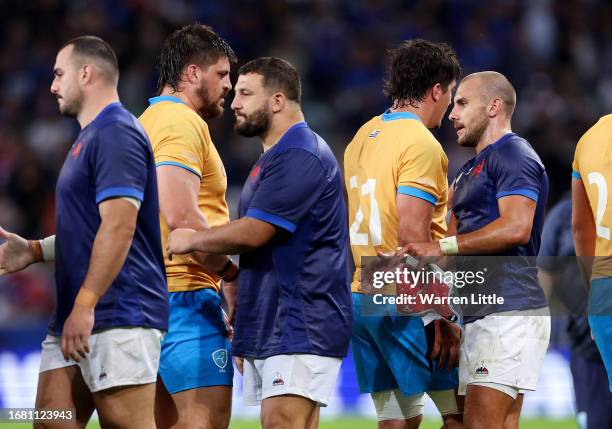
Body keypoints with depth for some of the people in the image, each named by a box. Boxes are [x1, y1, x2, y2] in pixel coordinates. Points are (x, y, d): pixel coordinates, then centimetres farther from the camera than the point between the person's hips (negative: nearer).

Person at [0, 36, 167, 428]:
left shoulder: (116, 134, -12)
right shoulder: (90, 137, 21)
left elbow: (119, 226, -21)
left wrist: (84, 306, -24)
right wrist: (33, 250, 17)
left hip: (119, 319, -10)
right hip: (75, 321, 10)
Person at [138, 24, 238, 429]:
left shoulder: (148, 121, 21)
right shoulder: (183, 123, -11)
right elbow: (180, 217, -22)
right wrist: (231, 273, -14)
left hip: (151, 290, 10)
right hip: (185, 291, -10)